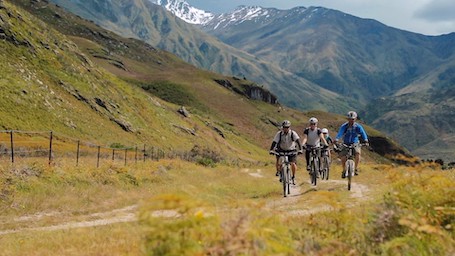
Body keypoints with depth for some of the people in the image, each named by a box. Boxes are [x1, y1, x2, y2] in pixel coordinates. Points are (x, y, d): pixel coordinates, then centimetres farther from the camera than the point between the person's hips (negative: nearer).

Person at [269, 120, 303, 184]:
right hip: (282, 150, 1)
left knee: (293, 164, -16)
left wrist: (300, 150, -42)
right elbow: (274, 142, -21)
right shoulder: (279, 134, -15)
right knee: (278, 161, -20)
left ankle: (293, 177, 8)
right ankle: (278, 171, 10)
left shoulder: (293, 133, -19)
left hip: (291, 150, -1)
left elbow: (298, 141, -29)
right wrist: (271, 150, -34)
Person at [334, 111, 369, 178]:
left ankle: (356, 168, -13)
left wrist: (365, 140, -45)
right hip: (345, 144, 0)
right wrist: (336, 140, -49)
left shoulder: (358, 126, -11)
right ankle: (343, 171, 6)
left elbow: (363, 133, -25)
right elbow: (340, 133, -30)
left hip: (355, 144, 0)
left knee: (358, 153, -28)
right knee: (343, 156, -17)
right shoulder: (344, 126, -14)